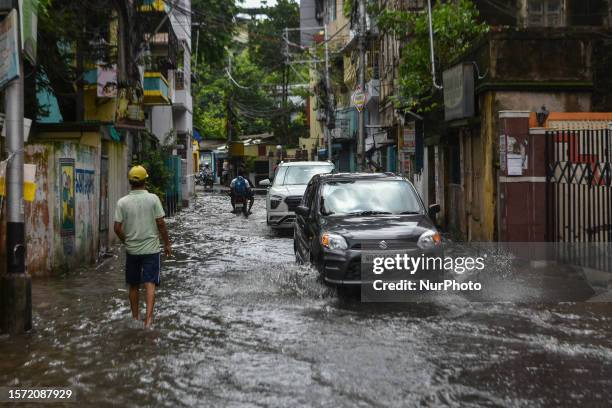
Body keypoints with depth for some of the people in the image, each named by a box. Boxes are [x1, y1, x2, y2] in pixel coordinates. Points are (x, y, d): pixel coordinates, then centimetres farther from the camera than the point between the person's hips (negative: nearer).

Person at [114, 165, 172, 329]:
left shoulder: (122, 202, -4)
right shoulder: (153, 199, -8)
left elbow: (117, 228, -5)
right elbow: (161, 224, -7)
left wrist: (126, 241, 13)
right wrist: (167, 244, 4)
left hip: (132, 250, 2)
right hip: (151, 248, -2)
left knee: (134, 286, 15)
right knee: (149, 284, -3)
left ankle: (135, 317, 26)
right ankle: (148, 317, -17)